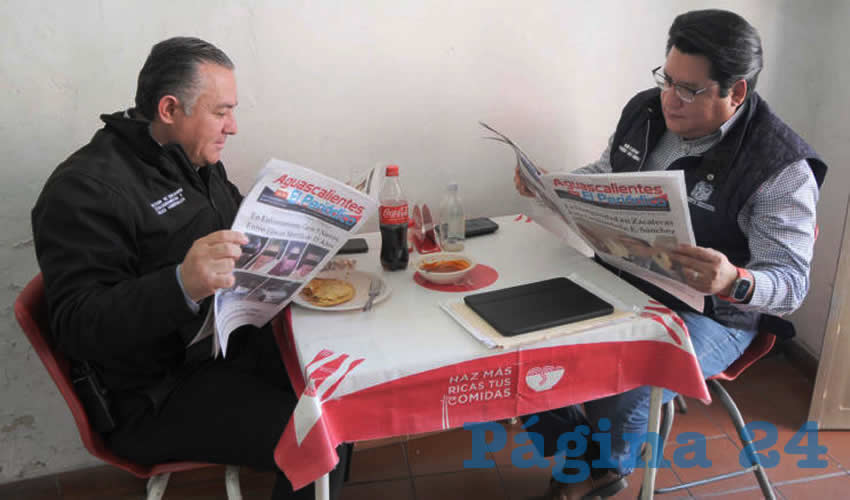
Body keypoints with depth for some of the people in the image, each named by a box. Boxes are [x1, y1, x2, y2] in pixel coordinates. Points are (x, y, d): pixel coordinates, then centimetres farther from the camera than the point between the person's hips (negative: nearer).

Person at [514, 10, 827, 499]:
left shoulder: (781, 169, -19)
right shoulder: (645, 110, -2)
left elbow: (792, 282, -19)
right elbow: (601, 178, 14)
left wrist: (733, 282, -42)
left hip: (706, 315, -5)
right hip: (618, 282, 6)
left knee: (617, 398, -28)